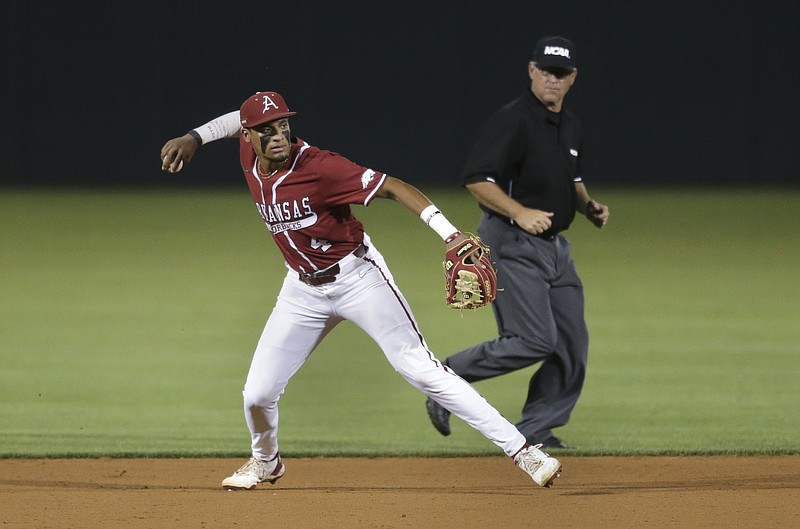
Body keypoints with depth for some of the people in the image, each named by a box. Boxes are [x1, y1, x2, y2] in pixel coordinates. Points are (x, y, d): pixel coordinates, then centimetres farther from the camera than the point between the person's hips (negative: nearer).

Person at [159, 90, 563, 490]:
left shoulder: (318, 166, -25)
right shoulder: (249, 157, -6)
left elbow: (392, 187, -29)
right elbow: (238, 120, 18)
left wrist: (451, 235, -39)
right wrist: (193, 138, 8)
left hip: (357, 276, -6)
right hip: (303, 289, 6)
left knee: (420, 370, -14)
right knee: (258, 394, 2)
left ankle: (520, 449, -14)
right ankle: (265, 462, 35)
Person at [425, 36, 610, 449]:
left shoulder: (570, 128, 12)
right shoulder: (512, 121, -15)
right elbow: (475, 179, -20)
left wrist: (589, 207, 8)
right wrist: (520, 213, -29)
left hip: (555, 245, 9)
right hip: (512, 244, -9)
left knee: (572, 344, 4)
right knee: (535, 340, -16)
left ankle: (534, 430, 14)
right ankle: (448, 376, 1)